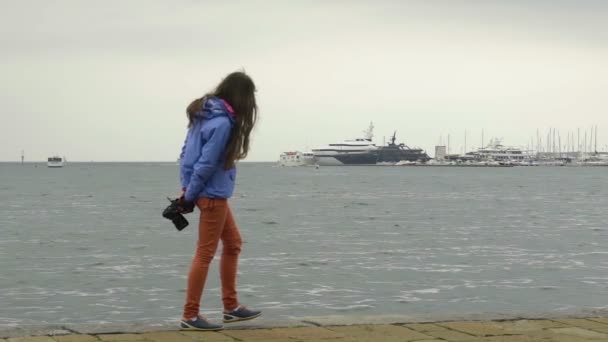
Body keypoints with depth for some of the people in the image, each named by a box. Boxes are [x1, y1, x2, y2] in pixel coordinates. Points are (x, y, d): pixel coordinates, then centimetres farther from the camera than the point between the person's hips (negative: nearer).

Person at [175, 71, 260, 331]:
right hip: (213, 193, -10)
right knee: (205, 253, -2)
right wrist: (190, 196, -11)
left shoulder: (205, 112, 7)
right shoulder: (223, 123, -21)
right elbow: (206, 164, -20)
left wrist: (186, 187, 9)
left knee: (233, 243, 18)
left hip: (212, 193, 10)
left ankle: (231, 307, 24)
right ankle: (190, 316, 3)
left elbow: (186, 151, 10)